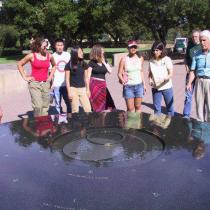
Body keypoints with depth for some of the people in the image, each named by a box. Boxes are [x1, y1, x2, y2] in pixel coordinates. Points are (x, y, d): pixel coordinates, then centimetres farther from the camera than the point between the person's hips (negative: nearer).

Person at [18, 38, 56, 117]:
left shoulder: (49, 56, 4)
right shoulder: (31, 56, -5)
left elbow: (54, 65, 24)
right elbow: (20, 64, 6)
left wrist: (51, 76, 13)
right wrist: (25, 77, 0)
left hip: (46, 84, 4)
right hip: (34, 84, -4)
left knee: (45, 107, 8)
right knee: (38, 106, -13)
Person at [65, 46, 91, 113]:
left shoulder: (84, 64, 8)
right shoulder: (69, 65, -4)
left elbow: (85, 78, 13)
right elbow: (67, 80, -3)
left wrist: (88, 89, 11)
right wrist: (69, 92, -7)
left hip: (83, 89, 4)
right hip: (73, 89, -3)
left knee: (88, 109, -2)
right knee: (75, 110, 1)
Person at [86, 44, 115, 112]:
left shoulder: (104, 61, 14)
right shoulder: (92, 63, -2)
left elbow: (110, 71, 6)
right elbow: (88, 77, -4)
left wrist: (104, 62, 1)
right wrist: (88, 89, -8)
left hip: (102, 85, 5)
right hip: (94, 85, -5)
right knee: (97, 107, -2)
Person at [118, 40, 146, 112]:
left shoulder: (140, 58, 5)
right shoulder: (124, 59, -7)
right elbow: (119, 73, -5)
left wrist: (144, 84, 15)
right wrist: (122, 80, -26)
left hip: (139, 85, 3)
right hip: (128, 86, -3)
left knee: (138, 106, 10)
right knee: (130, 108, -1)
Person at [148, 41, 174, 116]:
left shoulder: (167, 59, -9)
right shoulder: (151, 61, 0)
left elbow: (171, 73, -13)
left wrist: (165, 79, -33)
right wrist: (150, 80, -9)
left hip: (166, 87, -2)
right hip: (155, 88, 3)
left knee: (169, 107, 10)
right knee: (156, 108, 10)